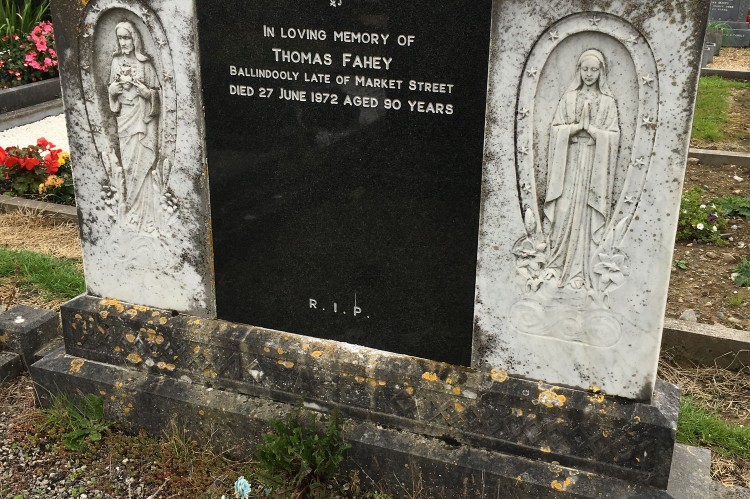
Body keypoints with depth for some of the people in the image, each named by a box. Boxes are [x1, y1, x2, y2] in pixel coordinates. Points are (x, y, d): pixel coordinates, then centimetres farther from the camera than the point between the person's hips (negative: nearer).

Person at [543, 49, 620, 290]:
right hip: (570, 160, 1)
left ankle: (581, 270, 3)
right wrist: (579, 126, -11)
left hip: (594, 163, -1)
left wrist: (589, 127, -12)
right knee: (564, 211, -3)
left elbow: (612, 136, -1)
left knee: (587, 214, -2)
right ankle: (558, 263, 5)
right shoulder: (569, 97, 8)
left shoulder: (608, 102, 5)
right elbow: (556, 129, 2)